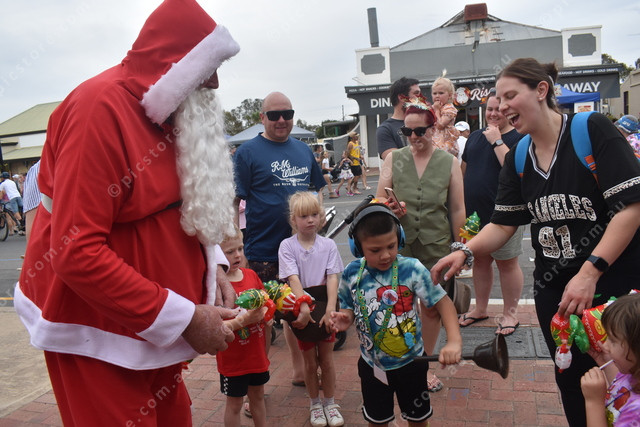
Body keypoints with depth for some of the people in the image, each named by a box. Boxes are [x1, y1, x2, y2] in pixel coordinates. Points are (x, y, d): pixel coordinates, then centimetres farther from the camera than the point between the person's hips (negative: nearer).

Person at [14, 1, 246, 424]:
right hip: (98, 331, -7)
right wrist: (184, 318, -24)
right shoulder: (101, 107, -20)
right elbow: (76, 252, -26)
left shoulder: (166, 115, 6)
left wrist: (211, 268, -1)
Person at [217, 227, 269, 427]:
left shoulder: (251, 275, -2)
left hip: (257, 353, 6)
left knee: (258, 395, 22)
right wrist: (243, 320, -30)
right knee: (234, 403, 12)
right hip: (233, 358, -5)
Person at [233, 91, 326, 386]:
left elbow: (318, 187, 22)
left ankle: (299, 369, 36)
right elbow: (234, 200, -10)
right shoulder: (248, 152, -6)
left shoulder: (303, 150, 10)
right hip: (263, 251, -5)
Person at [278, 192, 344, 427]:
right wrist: (304, 309, -30)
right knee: (310, 361, 11)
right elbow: (293, 279, -19)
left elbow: (332, 278, -10)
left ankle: (330, 402, 29)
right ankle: (315, 403, 31)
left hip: (324, 305, 1)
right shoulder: (287, 246, -9)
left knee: (326, 359, 10)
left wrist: (330, 310, -22)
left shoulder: (328, 244, -4)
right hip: (301, 308, -1)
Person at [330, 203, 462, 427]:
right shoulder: (352, 274, -12)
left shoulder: (411, 269, -21)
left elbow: (443, 302, -19)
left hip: (410, 362, -1)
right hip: (372, 364, 2)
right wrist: (345, 319, -21)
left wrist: (454, 341, -33)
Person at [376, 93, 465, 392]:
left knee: (431, 307, 10)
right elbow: (379, 198, 3)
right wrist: (389, 209, -20)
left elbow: (458, 210, 3)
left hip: (436, 245, 0)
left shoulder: (449, 163, 2)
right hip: (399, 244, 0)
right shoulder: (394, 159, 4)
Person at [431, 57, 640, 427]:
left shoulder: (593, 130, -14)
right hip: (554, 289, 5)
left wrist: (590, 272, -25)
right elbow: (503, 224, 2)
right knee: (571, 382, 16)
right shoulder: (517, 160, 3)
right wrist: (465, 251, -16)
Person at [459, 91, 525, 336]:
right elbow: (464, 170, 18)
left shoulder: (518, 138, -6)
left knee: (507, 263, 4)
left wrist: (497, 141, -19)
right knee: (480, 261, 15)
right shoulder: (475, 137, 13)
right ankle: (480, 309, 30)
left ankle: (510, 313, 19)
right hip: (474, 213, 6)